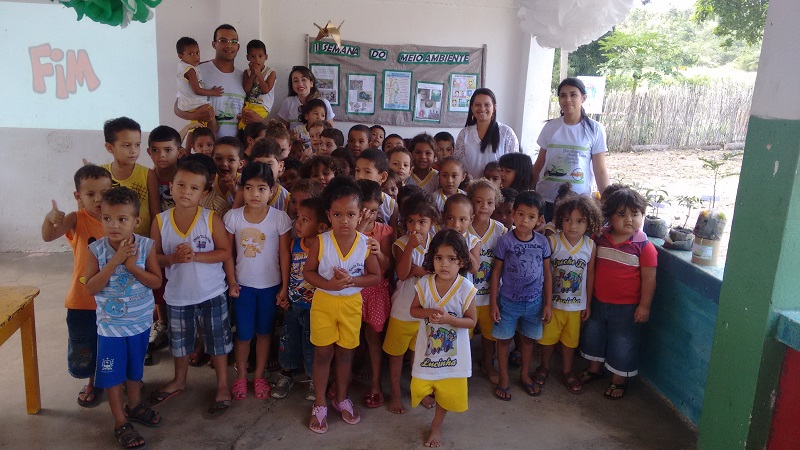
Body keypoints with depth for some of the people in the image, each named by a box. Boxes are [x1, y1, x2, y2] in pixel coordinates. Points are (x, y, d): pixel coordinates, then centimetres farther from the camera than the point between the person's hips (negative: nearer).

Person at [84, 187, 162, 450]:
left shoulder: (145, 246, -13)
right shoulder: (96, 250, -15)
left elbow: (156, 282, -13)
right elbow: (90, 288, -20)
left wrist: (132, 265, -27)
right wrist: (114, 261, -29)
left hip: (140, 321, 2)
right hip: (110, 324, -1)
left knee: (135, 368, 21)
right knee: (113, 373, 8)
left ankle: (134, 406, 44)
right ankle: (121, 423, 24)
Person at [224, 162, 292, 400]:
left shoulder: (280, 218, -13)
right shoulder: (232, 216, -9)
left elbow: (284, 255, -7)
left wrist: (284, 287, -5)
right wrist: (231, 282, -2)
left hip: (270, 285, 0)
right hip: (243, 284, 1)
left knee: (264, 331, 13)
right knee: (243, 333, 7)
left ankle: (259, 376, 30)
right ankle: (241, 376, 28)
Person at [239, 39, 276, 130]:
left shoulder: (271, 72, 0)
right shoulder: (247, 72, 9)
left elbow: (266, 90, -12)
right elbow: (246, 89, -4)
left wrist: (258, 74, -11)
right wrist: (253, 74, -7)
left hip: (261, 106, -5)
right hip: (247, 104, 5)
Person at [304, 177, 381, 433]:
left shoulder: (365, 244, -12)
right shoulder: (320, 242, -14)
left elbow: (375, 276, -4)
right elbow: (308, 272, -5)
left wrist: (351, 280, -21)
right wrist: (329, 284, -22)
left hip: (352, 303, 1)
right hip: (324, 302, -1)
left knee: (345, 353, 15)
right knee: (323, 354, 9)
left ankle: (341, 399, 37)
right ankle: (319, 405, 26)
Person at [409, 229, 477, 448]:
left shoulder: (466, 288, -19)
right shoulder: (424, 284, -14)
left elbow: (472, 321, -11)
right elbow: (414, 310, -1)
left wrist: (448, 318, -27)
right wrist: (428, 312, -22)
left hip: (453, 352, 0)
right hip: (427, 349, 0)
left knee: (447, 392, 18)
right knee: (421, 389, 11)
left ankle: (436, 425, 43)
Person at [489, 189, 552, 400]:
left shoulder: (542, 242, -5)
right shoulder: (505, 241, -12)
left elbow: (547, 273, 2)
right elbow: (496, 272, -6)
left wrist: (548, 304, 2)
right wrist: (493, 303, -7)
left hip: (534, 301, 2)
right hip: (508, 301, -2)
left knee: (529, 338, 17)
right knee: (504, 339, 9)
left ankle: (525, 374, 39)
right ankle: (504, 378, 28)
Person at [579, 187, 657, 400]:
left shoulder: (645, 247, -16)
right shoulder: (599, 238, -4)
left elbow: (649, 279, -12)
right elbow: (591, 267, 7)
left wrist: (644, 305, -12)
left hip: (626, 307, -5)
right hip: (598, 302, 5)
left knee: (622, 343, 9)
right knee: (593, 334, 21)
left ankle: (619, 380, 30)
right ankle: (595, 368, 44)